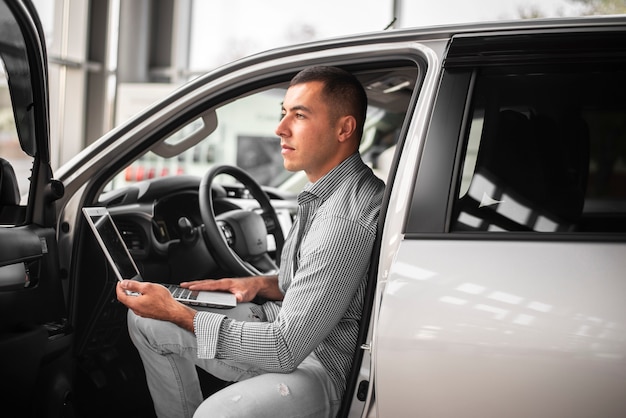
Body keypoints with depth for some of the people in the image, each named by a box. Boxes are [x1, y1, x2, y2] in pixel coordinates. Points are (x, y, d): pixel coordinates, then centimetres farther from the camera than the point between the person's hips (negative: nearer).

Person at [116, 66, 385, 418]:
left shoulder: (346, 220, -27)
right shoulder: (326, 192, 6)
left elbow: (286, 348, -27)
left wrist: (176, 312, -21)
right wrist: (263, 284, 3)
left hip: (323, 366, -10)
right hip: (286, 329, 10)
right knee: (146, 321, 11)